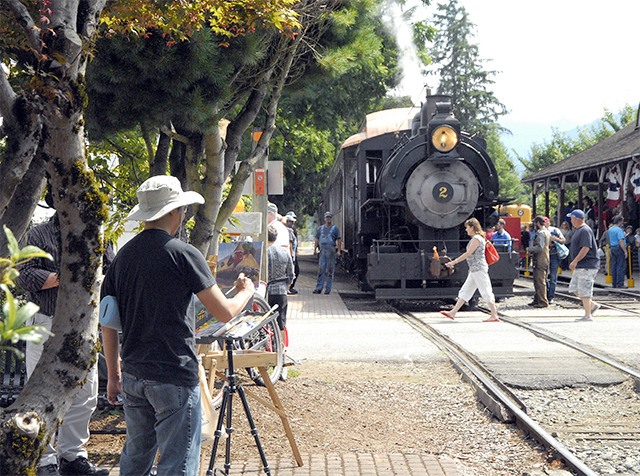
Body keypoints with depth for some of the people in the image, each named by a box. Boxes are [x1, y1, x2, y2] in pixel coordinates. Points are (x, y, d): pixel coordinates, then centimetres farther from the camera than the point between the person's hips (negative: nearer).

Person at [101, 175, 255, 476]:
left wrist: (113, 374, 19)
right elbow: (224, 313, -11)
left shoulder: (123, 256, 7)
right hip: (174, 378, -7)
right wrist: (246, 291, 10)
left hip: (132, 376, 7)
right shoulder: (183, 254, -12)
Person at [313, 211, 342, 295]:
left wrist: (339, 250, -8)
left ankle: (328, 288, 4)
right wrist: (315, 249, 7)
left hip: (331, 251, -3)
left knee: (330, 270, -1)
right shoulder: (321, 228, 17)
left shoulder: (335, 228, 7)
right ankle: (319, 288, -3)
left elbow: (339, 240, 2)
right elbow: (317, 239, 19)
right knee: (321, 269, -3)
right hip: (322, 250, 3)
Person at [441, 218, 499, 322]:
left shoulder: (476, 238, -14)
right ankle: (453, 313, 10)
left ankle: (494, 316, -4)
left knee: (486, 292, -7)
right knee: (465, 291, 9)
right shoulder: (477, 238, 17)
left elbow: (468, 254, -17)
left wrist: (454, 262, -13)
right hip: (475, 270, 11)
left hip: (479, 269, -11)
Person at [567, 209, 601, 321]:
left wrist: (575, 261, -22)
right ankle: (593, 305, 20)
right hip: (580, 266, 11)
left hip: (587, 265, -11)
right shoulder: (577, 230, 17)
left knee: (584, 291, -7)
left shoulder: (585, 230, -16)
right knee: (574, 288, 12)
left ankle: (588, 315, 0)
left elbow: (586, 248, -24)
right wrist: (575, 262, 21)